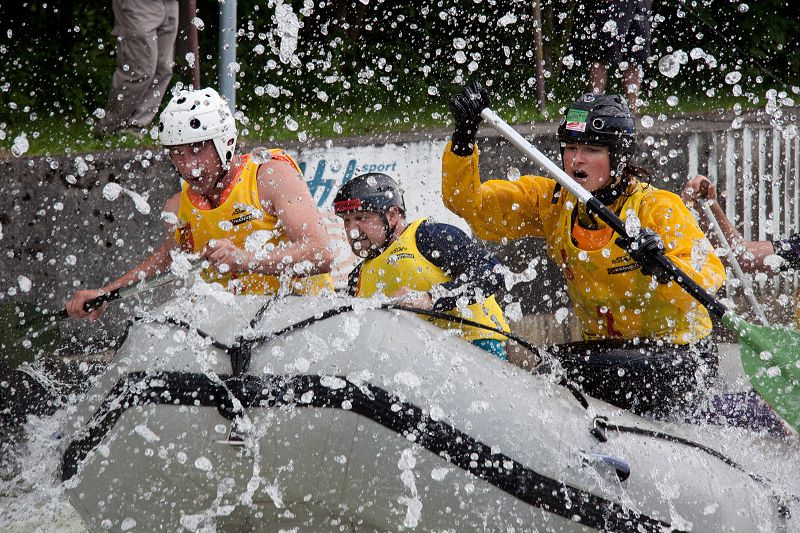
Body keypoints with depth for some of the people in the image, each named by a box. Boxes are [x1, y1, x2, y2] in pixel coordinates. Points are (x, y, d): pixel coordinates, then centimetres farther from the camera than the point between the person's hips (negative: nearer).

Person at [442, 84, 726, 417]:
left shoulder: (658, 208, -14)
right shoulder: (551, 201, 1)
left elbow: (710, 277, -26)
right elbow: (467, 203, -1)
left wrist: (664, 266, -47)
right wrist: (463, 139, -17)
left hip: (681, 356, -6)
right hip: (605, 349, 6)